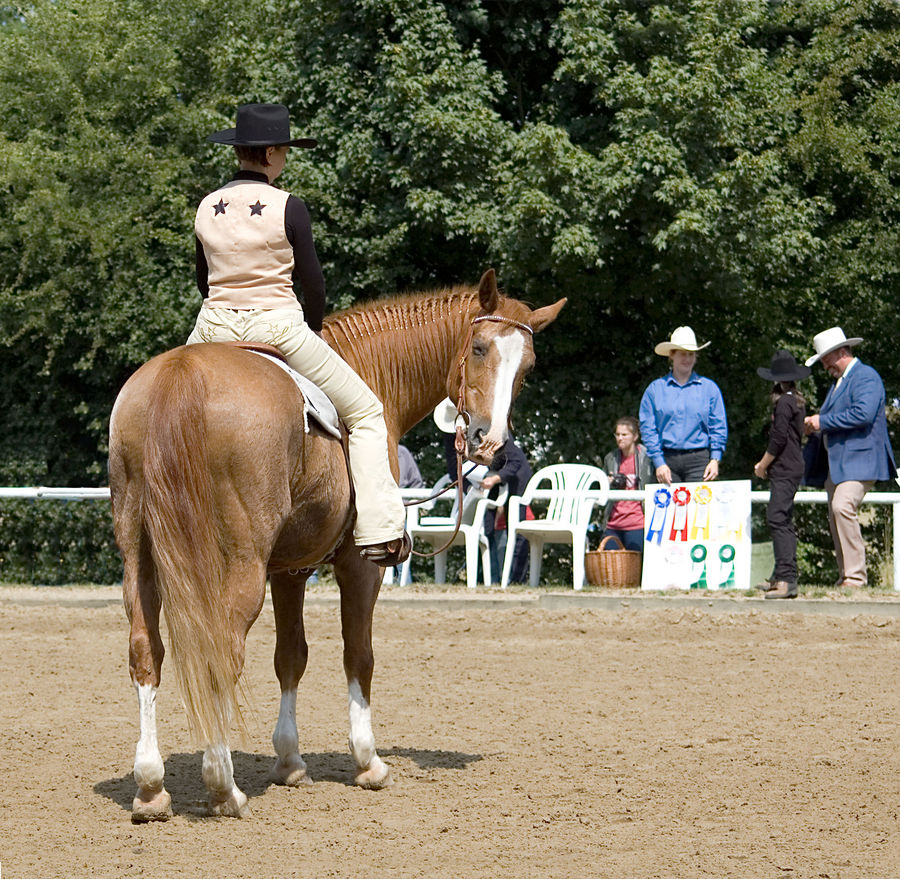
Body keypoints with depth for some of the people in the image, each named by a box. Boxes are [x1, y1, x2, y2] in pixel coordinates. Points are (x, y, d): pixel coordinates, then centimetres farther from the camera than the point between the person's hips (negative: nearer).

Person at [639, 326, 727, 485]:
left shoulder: (709, 388, 11)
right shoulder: (655, 389, 9)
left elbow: (719, 428, 10)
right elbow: (648, 428, 5)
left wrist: (715, 459, -2)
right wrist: (659, 463, -5)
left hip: (699, 460, 0)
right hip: (667, 460, 0)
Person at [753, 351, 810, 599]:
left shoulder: (784, 403, -13)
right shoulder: (797, 401, 15)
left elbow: (779, 439, -16)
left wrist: (763, 465, -3)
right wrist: (766, 463, 20)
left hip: (784, 470, -10)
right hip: (793, 468, 10)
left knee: (777, 520, -16)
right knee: (783, 521, 15)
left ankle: (787, 580, -24)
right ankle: (781, 577, 21)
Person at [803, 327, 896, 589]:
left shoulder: (866, 376, -7)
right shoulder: (839, 381, 24)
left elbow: (863, 414, -21)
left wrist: (823, 421, -15)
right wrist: (814, 423, 8)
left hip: (859, 459, -10)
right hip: (837, 462, 10)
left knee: (843, 508, -24)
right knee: (835, 516, 5)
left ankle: (856, 576, -23)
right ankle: (845, 577, 10)